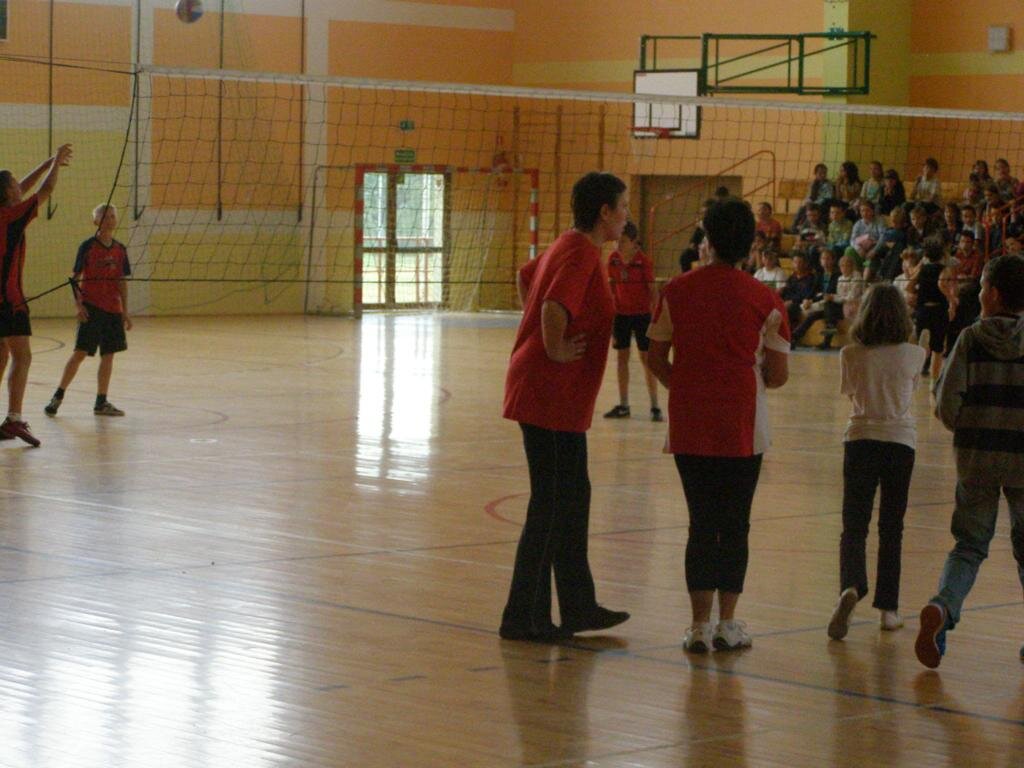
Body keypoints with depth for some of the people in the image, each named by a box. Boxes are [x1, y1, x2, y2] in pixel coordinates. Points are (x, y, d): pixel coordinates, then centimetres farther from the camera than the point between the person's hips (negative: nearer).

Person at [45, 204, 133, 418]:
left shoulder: (120, 249, 9)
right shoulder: (88, 246, -4)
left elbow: (122, 282, 13)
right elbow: (76, 277, -4)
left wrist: (125, 311, 10)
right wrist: (78, 304, -14)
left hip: (113, 309, 5)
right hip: (91, 307, -5)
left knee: (108, 355, 6)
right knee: (80, 352, -8)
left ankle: (102, 402, 13)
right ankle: (58, 396, 0)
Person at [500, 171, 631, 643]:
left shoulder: (566, 247, 13)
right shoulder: (582, 254, -17)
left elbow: (531, 275, 31)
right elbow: (554, 308, -33)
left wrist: (540, 340, 24)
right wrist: (556, 351, -18)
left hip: (561, 397, 10)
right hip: (552, 395, -10)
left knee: (572, 498, 16)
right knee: (551, 506, -4)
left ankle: (578, 607, 25)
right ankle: (523, 617, 2)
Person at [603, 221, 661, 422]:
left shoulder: (644, 261, -13)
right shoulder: (613, 259, -1)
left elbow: (653, 290, -10)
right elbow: (611, 286, 8)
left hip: (642, 313, -4)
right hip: (621, 313, 4)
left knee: (646, 358, -1)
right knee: (622, 357, 7)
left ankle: (655, 406, 5)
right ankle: (623, 405, 15)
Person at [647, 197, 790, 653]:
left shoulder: (677, 291, 0)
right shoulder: (764, 301, -4)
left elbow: (656, 358, 4)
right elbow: (777, 375, -2)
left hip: (689, 426, 2)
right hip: (742, 428, -1)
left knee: (701, 523, 7)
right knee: (734, 525, 7)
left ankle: (700, 624, 4)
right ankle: (726, 623, 8)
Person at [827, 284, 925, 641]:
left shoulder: (851, 355, -5)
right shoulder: (914, 355, -4)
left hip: (860, 440, -1)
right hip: (901, 441, 1)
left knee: (854, 527, 1)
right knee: (891, 528, 12)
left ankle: (851, 587, -26)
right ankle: (887, 607, 12)